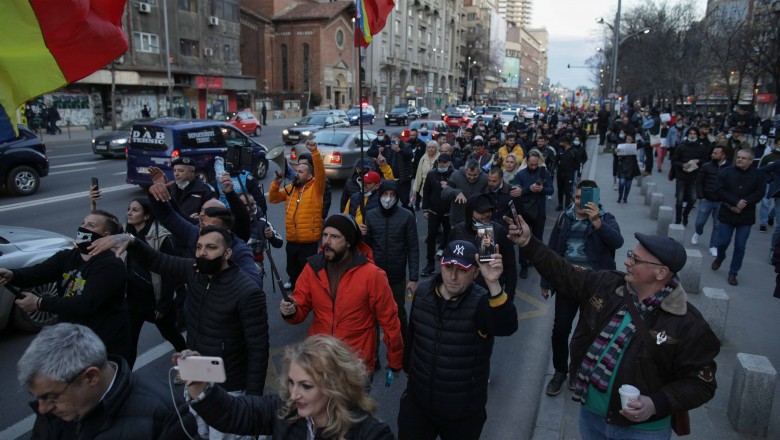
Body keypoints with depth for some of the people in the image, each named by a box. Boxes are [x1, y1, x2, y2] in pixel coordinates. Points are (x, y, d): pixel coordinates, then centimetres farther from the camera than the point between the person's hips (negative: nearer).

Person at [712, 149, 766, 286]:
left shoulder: (758, 175, -2)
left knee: (740, 247, 3)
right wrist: (736, 202, -20)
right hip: (727, 214, 0)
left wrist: (743, 205, -19)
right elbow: (719, 190, -10)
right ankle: (720, 257, 41)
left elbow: (759, 194, -8)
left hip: (746, 217, 0)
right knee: (722, 242, 8)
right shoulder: (726, 172, -3)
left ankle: (733, 273, 15)